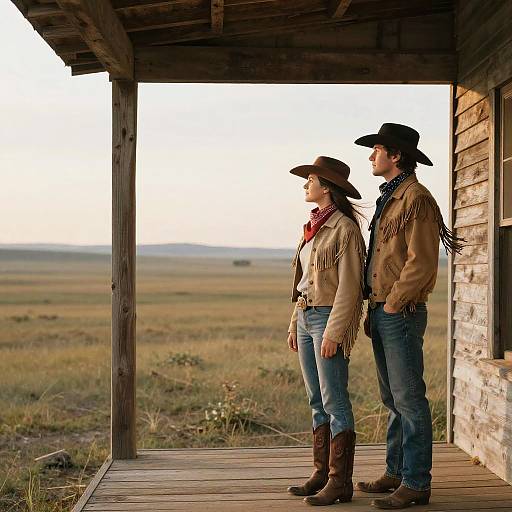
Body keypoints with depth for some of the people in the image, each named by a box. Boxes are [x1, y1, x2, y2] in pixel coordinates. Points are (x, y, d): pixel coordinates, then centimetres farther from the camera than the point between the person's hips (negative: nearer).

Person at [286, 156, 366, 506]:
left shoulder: (345, 228, -12)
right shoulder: (314, 227, 14)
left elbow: (349, 286, -16)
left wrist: (333, 332, -19)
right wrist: (295, 324, 17)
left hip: (330, 318, -9)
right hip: (306, 316, 9)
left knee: (334, 402, -5)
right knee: (318, 402, 11)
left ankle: (340, 482, 1)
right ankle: (322, 474, 18)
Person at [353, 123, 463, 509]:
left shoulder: (416, 199, -12)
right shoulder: (389, 199, 18)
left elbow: (422, 262, -20)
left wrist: (392, 304, -14)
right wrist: (373, 308, 14)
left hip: (402, 314, -10)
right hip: (382, 314, 10)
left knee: (409, 399, -5)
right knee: (393, 400, 14)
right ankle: (396, 473, 23)